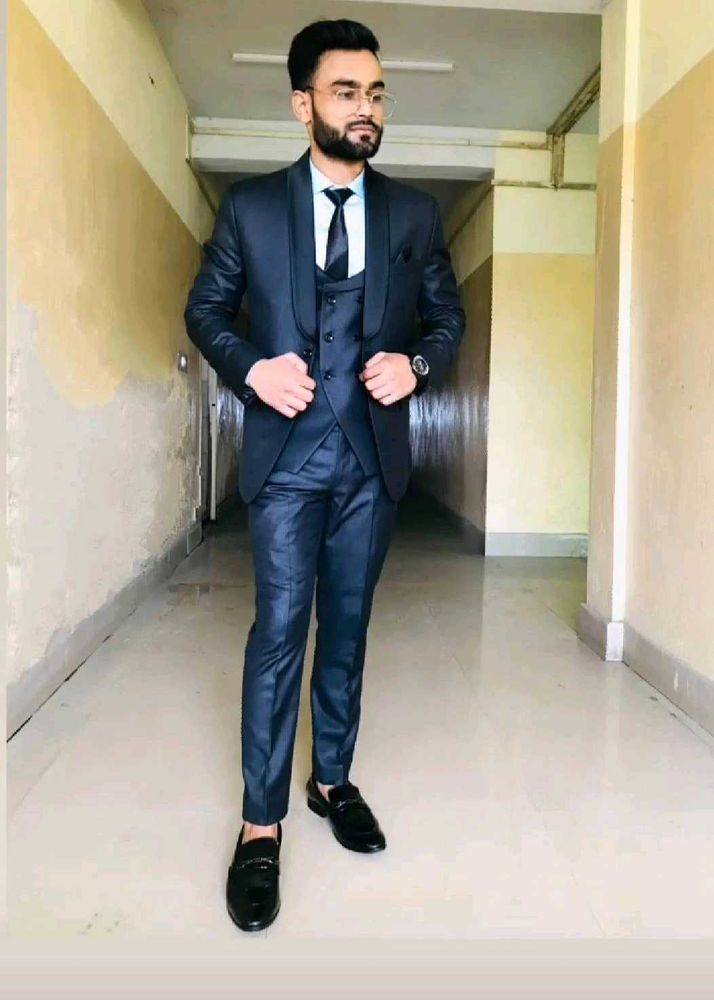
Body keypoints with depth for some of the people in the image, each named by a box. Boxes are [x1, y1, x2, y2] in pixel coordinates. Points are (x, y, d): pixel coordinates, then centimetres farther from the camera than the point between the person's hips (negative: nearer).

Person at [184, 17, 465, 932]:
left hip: (373, 456, 3)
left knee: (347, 627, 12)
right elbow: (205, 309, 7)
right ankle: (261, 825, 9)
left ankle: (332, 781, 30)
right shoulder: (250, 206, 2)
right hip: (287, 453, -2)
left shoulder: (414, 213, 7)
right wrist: (252, 368, -12)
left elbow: (448, 316, 12)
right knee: (280, 629, -4)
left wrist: (416, 365, -10)